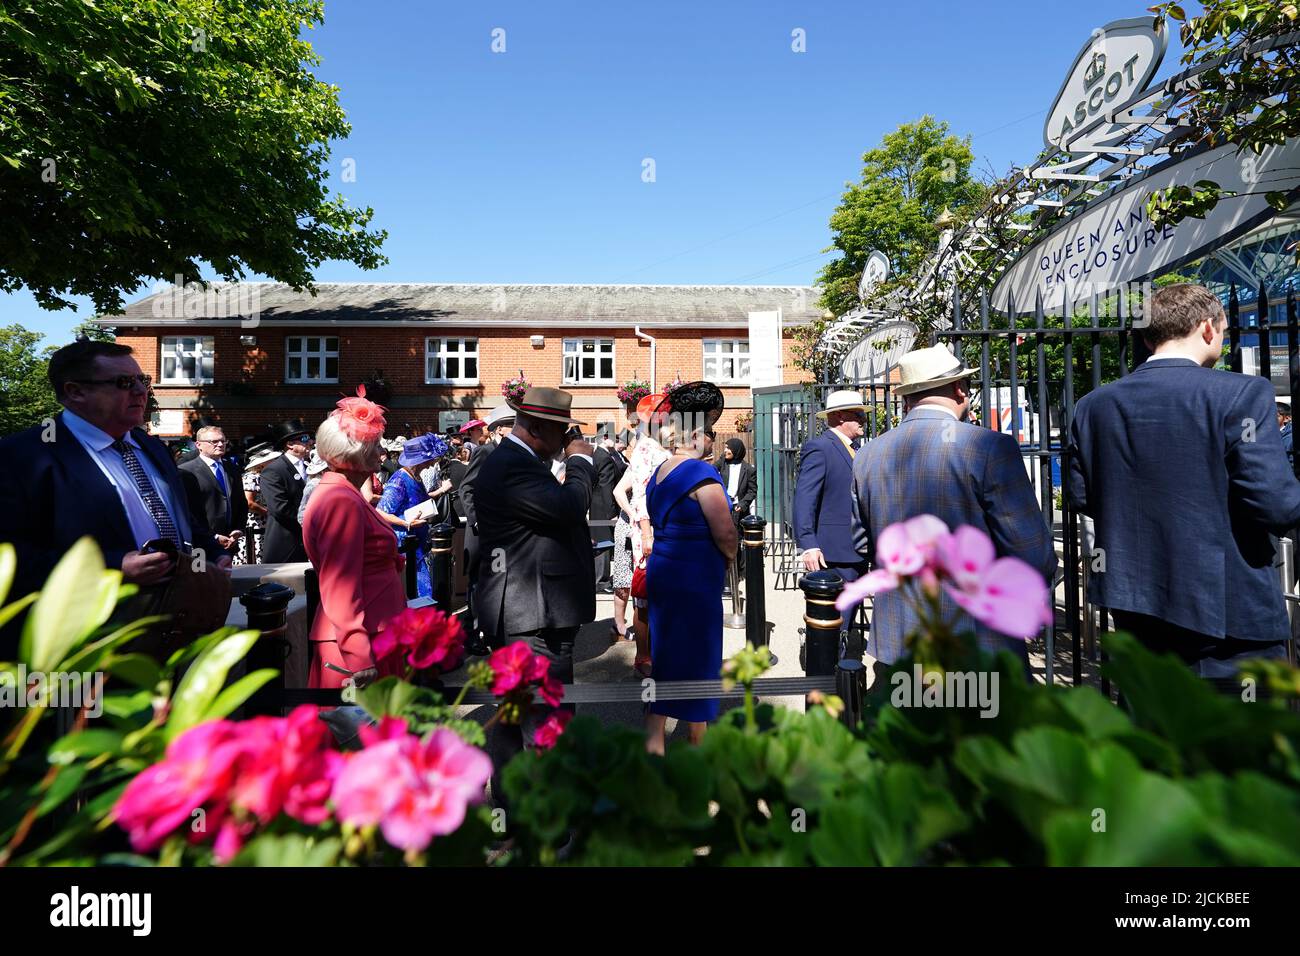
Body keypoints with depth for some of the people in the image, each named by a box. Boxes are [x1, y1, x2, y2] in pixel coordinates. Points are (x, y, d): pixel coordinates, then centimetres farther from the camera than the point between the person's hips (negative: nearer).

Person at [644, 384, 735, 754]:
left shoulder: (659, 471, 9)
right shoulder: (701, 472, -17)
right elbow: (726, 536, -18)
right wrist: (729, 557, 4)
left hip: (662, 571, 8)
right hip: (694, 580, -8)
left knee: (666, 657, 15)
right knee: (696, 660, 8)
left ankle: (653, 742, 23)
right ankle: (698, 742, 25)